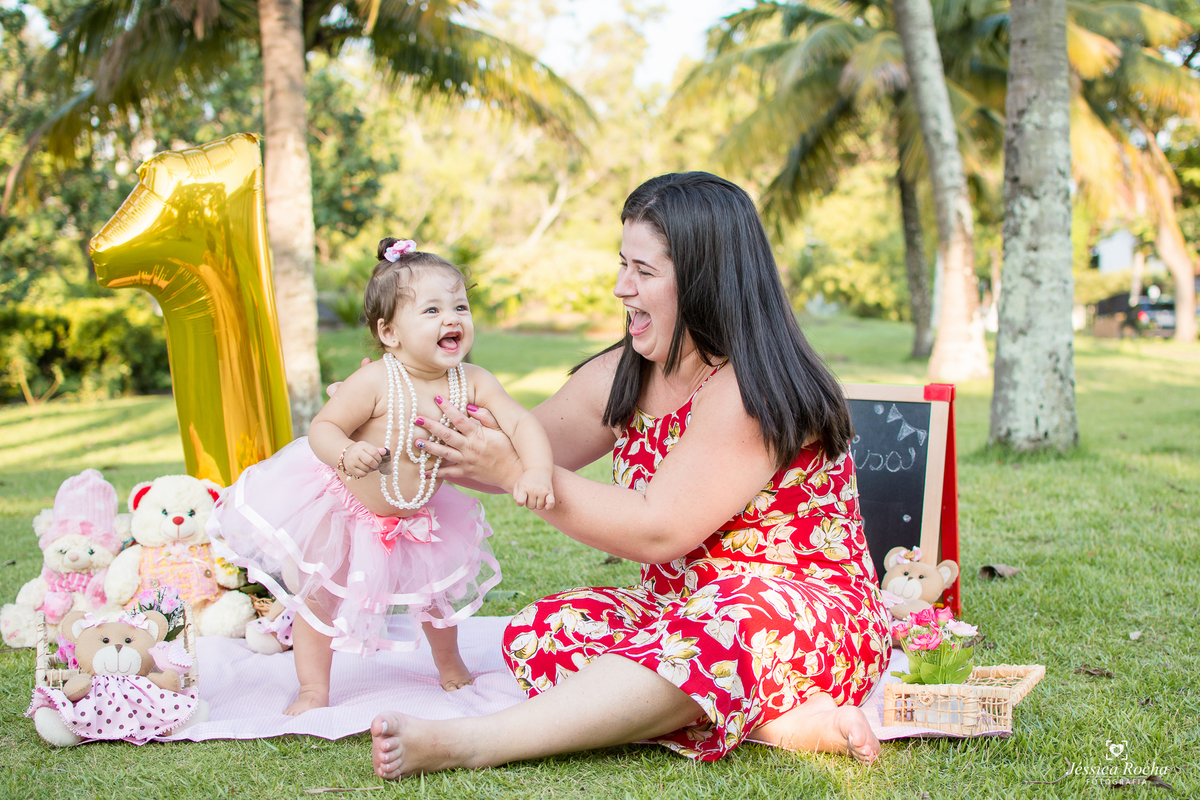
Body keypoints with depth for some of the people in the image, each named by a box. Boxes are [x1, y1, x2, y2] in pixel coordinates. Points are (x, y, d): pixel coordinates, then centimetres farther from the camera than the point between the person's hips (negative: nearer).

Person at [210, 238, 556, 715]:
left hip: (414, 513, 5)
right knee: (318, 596, 3)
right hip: (338, 506, -4)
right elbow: (322, 427, -27)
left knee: (439, 588, 19)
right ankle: (313, 692, 23)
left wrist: (536, 471, -41)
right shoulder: (376, 382, -32)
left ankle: (449, 665, 48)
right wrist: (346, 454, -49)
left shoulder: (473, 383, -20)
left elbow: (521, 422, -23)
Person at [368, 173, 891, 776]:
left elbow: (655, 533, -21)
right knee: (543, 631, -19)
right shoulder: (623, 375, 7)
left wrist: (514, 472, -20)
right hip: (679, 609, 8)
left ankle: (464, 743, -44)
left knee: (717, 634, -41)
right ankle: (786, 724, -25)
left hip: (804, 616, -7)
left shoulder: (753, 391, -18)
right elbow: (530, 447, 16)